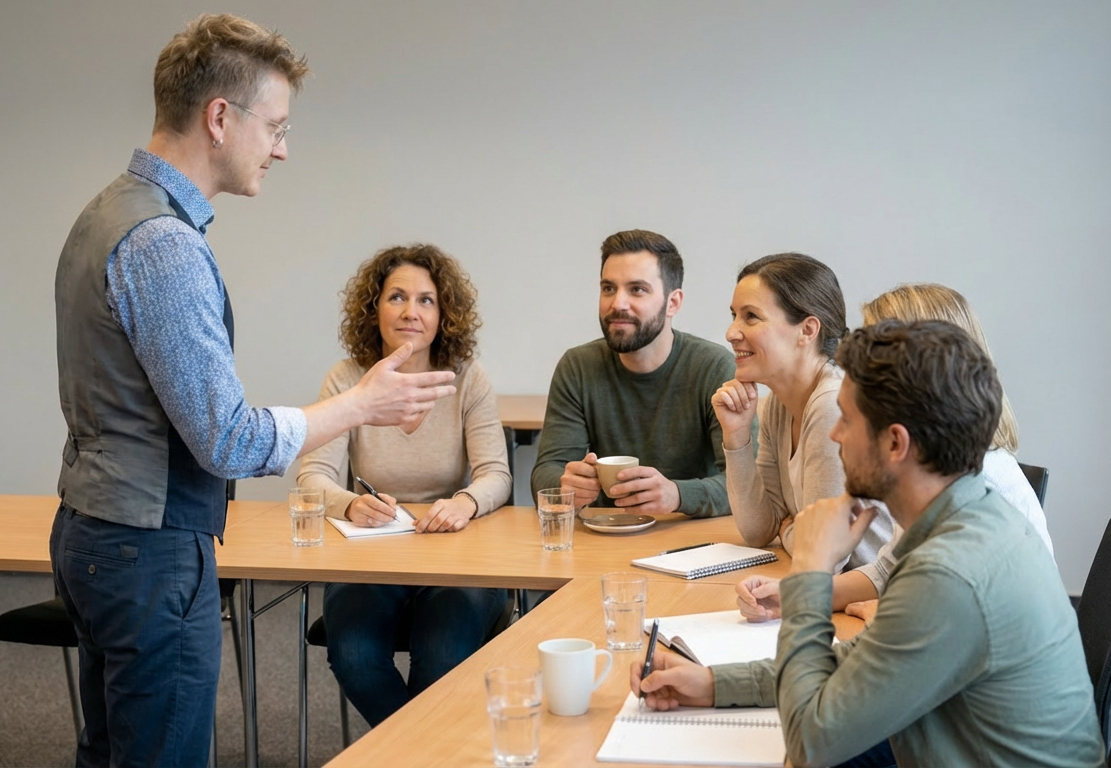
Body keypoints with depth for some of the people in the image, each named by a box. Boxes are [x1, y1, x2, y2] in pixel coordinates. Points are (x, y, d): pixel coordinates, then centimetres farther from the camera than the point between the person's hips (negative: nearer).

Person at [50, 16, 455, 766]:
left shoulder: (108, 213, 8)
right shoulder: (165, 245, -23)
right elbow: (231, 442, -22)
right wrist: (365, 403, -10)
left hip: (92, 533, 10)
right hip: (152, 553, -10)